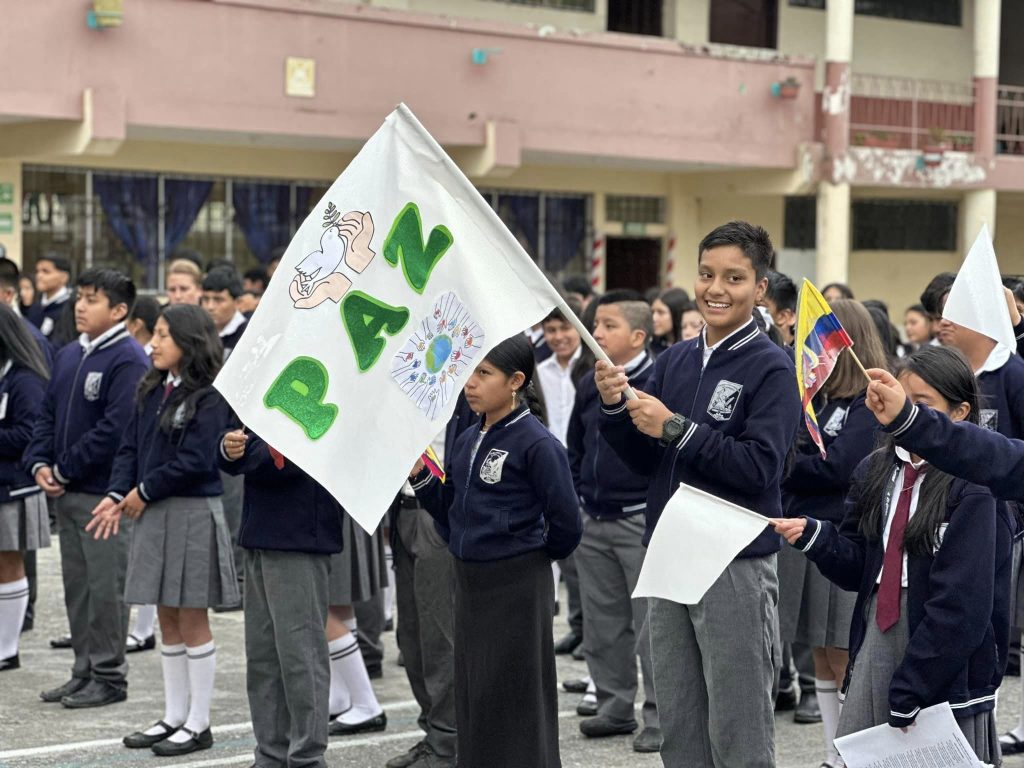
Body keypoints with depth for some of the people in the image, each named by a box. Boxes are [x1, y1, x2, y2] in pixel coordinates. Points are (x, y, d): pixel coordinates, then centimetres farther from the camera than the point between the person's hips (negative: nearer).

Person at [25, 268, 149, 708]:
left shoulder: (128, 359, -13)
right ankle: (84, 671, 21)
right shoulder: (68, 357, 13)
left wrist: (64, 469, -16)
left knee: (106, 585, -2)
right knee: (76, 584, 13)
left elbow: (116, 427, -20)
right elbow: (48, 414, 17)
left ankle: (109, 676, 6)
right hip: (65, 492, 8)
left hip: (105, 492, -8)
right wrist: (40, 463, 0)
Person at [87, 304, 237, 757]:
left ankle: (198, 723, 8)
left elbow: (196, 460, -18)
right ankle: (174, 715, 21)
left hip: (192, 513, -7)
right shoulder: (151, 391, 10)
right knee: (167, 619, 13)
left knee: (192, 620, 0)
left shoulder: (209, 397, -12)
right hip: (152, 514, 7)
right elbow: (130, 447, 9)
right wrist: (117, 494, -6)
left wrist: (144, 491, -12)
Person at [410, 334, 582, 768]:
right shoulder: (468, 441, 9)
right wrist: (419, 475, -1)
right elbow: (448, 508, 13)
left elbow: (565, 521, -12)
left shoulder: (535, 443, -14)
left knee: (514, 701, 0)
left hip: (517, 586, -7)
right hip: (469, 581, 8)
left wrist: (538, 556, 3)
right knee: (473, 696, 13)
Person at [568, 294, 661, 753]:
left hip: (642, 521, -7)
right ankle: (614, 705, 23)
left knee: (650, 621, -4)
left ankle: (660, 716, 3)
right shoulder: (590, 387, 12)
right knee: (602, 621, 12)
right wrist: (573, 503, 15)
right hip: (592, 523, 7)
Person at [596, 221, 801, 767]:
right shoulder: (675, 361, 10)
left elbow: (760, 466, -18)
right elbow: (645, 461, 12)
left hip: (737, 565, -6)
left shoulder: (771, 368, -7)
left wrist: (675, 428, -20)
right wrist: (615, 409, -5)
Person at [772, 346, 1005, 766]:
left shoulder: (973, 489, -13)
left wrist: (908, 689, -19)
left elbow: (960, 604, -17)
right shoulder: (875, 471, 6)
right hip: (875, 644, 5)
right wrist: (812, 535, -13)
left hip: (947, 666, -5)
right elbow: (857, 568, 7)